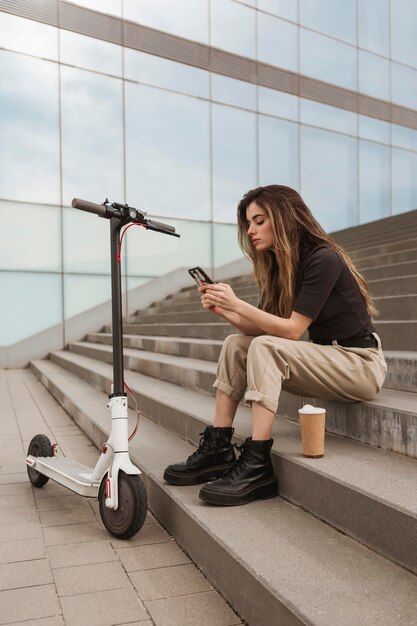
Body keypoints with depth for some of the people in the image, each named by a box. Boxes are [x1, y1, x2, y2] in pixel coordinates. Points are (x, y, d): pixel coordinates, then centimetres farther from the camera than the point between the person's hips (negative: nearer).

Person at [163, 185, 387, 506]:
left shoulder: (322, 259, -18)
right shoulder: (279, 265, 7)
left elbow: (292, 330, -23)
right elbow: (263, 330, 1)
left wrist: (237, 303, -27)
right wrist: (223, 310, -12)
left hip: (361, 363, -8)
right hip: (327, 357, 8)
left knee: (265, 348, -28)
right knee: (236, 344, -6)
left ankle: (257, 467, -27)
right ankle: (217, 449, -8)